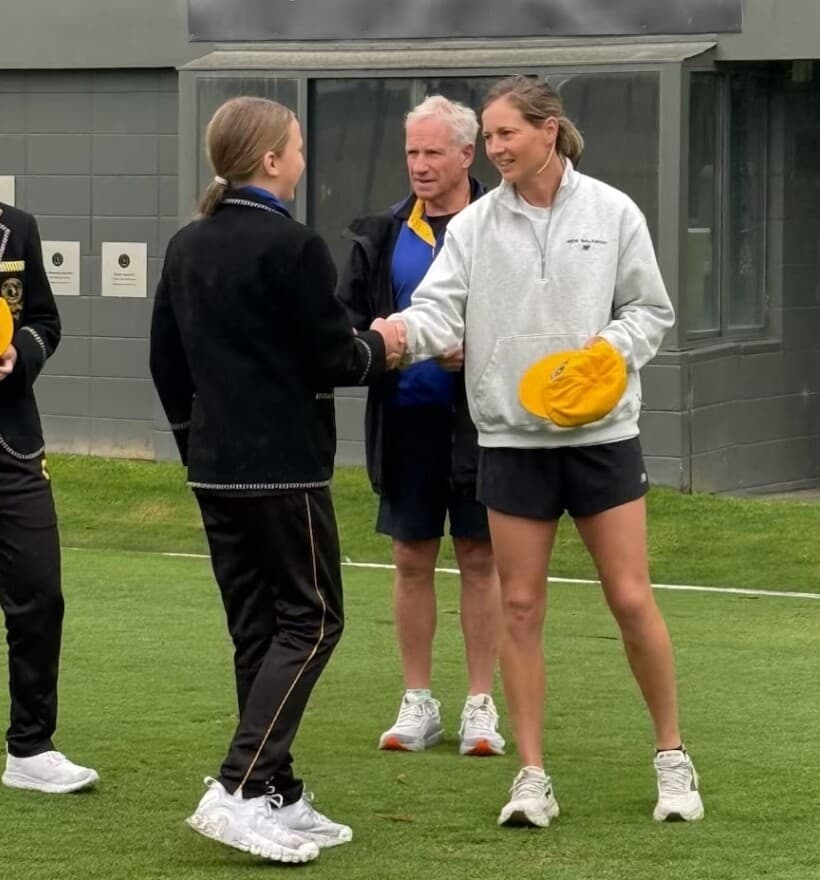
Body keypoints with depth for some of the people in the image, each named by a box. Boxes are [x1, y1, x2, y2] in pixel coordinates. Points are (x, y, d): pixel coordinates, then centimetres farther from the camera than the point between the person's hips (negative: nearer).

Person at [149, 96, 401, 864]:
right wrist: (378, 349, 8)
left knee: (255, 627, 12)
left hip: (216, 469, 8)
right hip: (284, 468, -8)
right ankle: (240, 789, -14)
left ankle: (278, 799, 14)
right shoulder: (292, 248, -14)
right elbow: (332, 361, -12)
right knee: (308, 621, -3)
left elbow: (165, 361, 14)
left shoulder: (186, 248, 9)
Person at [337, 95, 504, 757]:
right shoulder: (383, 236, 8)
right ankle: (418, 703, 17)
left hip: (477, 418, -3)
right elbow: (344, 319, 12)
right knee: (412, 559, 8)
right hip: (406, 418, 3)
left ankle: (481, 706, 11)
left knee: (481, 559, 4)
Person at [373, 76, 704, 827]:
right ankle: (532, 777, 9)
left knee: (632, 599, -1)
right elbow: (442, 311, -9)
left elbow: (651, 309, 6)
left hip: (602, 434, -1)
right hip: (512, 440, 1)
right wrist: (398, 332, -30)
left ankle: (672, 757, 16)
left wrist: (615, 346, -14)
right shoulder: (474, 227, 2)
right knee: (520, 607, 2)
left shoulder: (612, 213, -1)